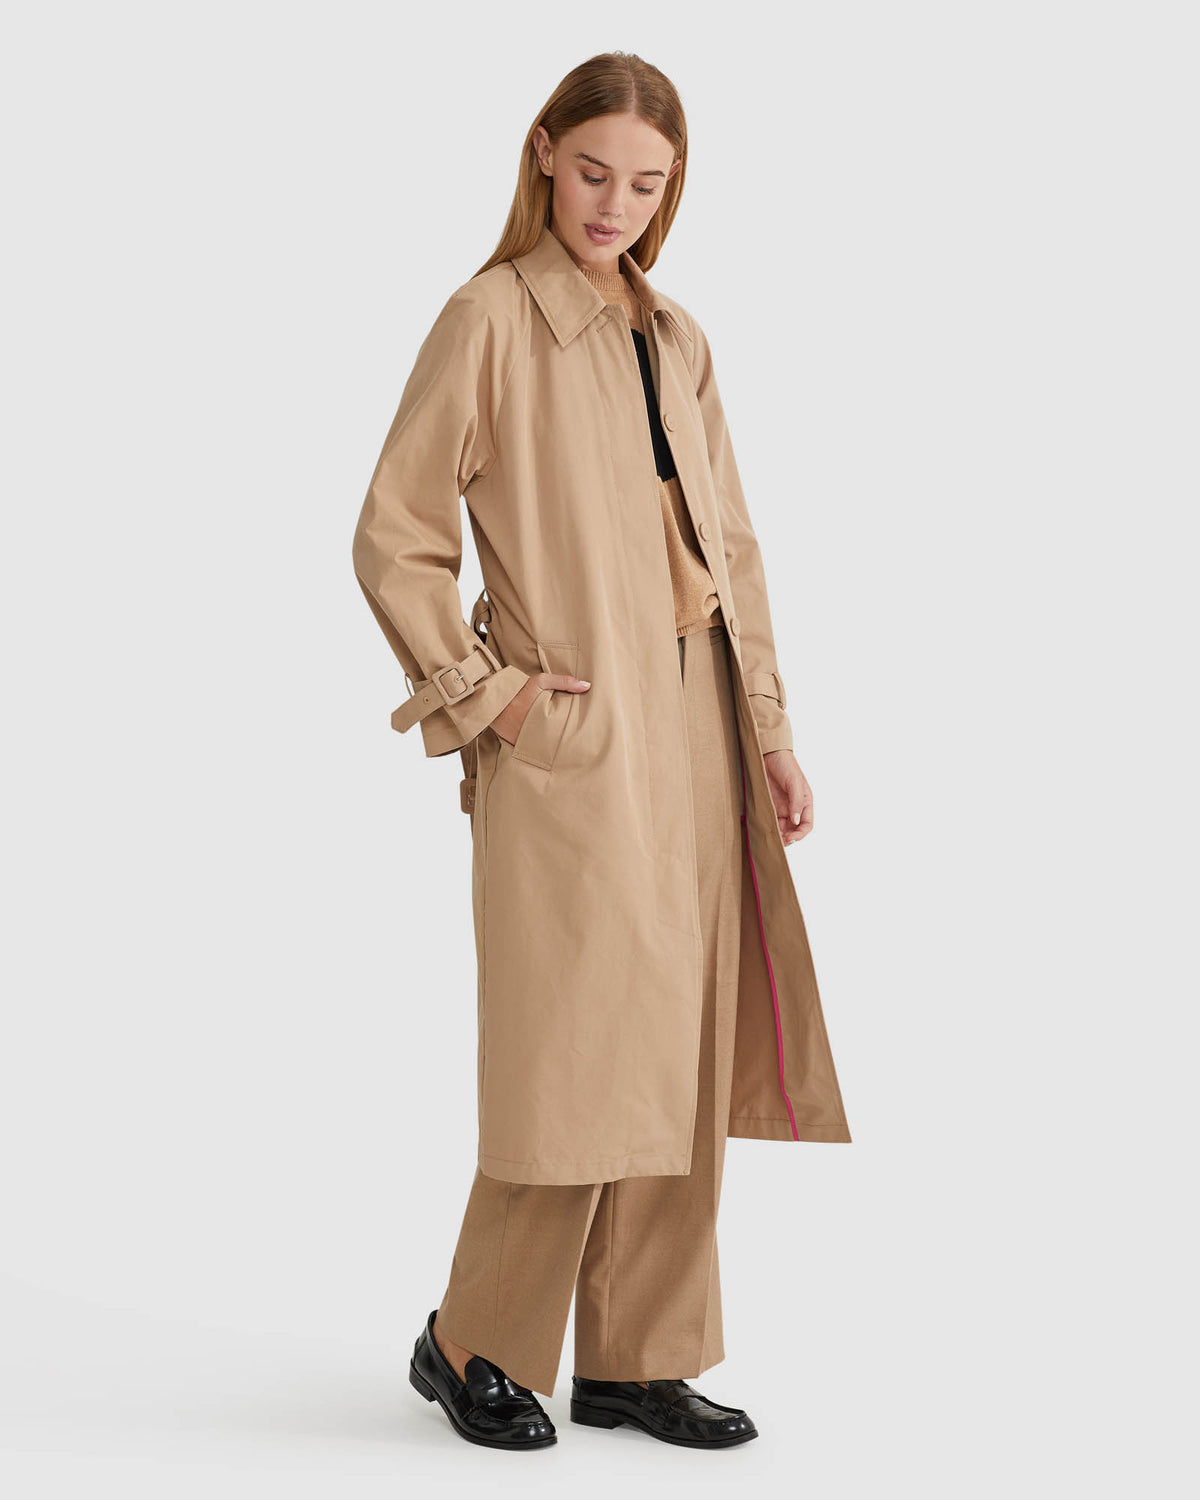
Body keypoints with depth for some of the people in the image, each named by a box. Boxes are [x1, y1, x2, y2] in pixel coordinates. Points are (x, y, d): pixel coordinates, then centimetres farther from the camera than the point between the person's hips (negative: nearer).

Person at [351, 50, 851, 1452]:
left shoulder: (676, 338, 15)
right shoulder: (489, 319, -5)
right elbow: (393, 538, -6)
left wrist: (769, 728, 11)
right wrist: (483, 693, -11)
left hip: (696, 740, 7)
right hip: (571, 748, -7)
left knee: (685, 1060, 8)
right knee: (579, 1059, -4)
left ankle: (637, 1360, 20)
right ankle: (472, 1343, 15)